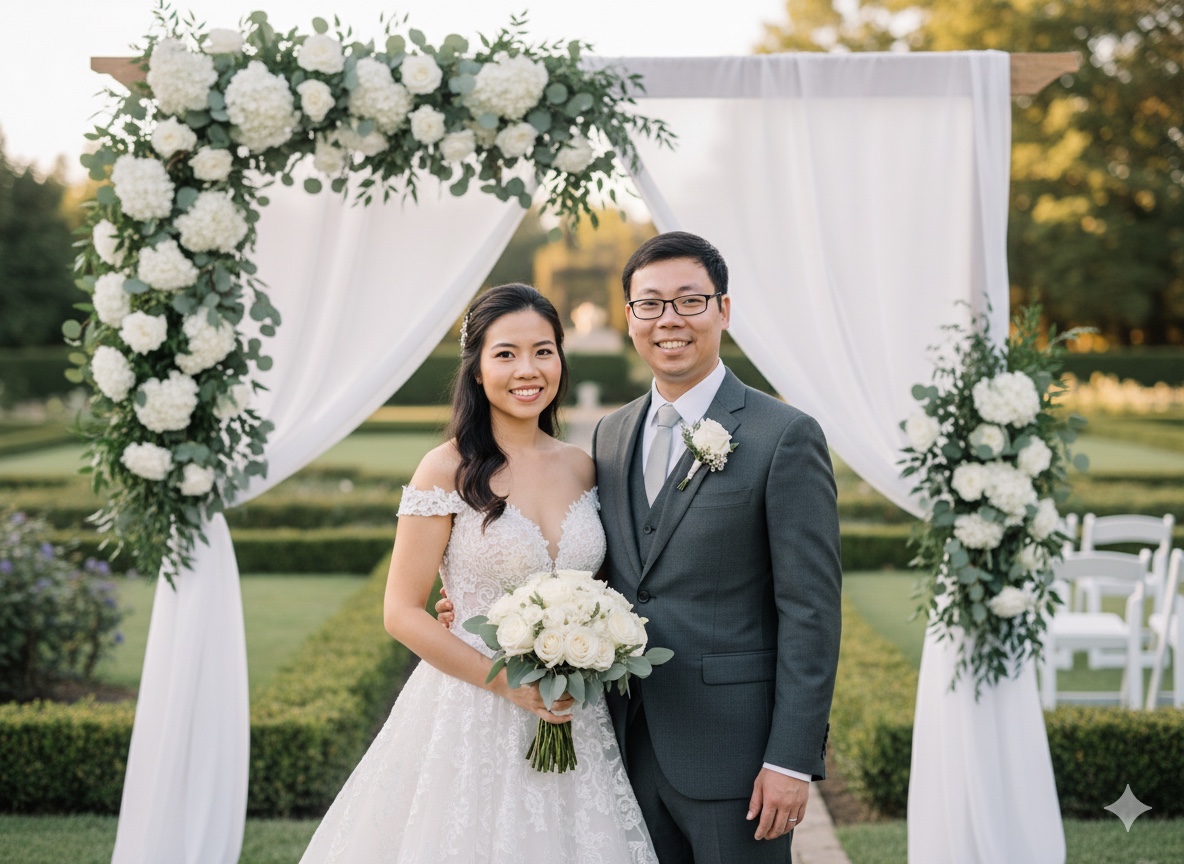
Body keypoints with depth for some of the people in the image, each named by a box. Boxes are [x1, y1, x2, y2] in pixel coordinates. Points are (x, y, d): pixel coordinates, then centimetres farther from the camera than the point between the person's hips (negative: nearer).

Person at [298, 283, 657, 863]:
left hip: (571, 722, 5)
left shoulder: (582, 468, 5)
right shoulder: (449, 471, -9)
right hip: (473, 718, -4)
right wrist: (510, 683, -15)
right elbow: (402, 613, -10)